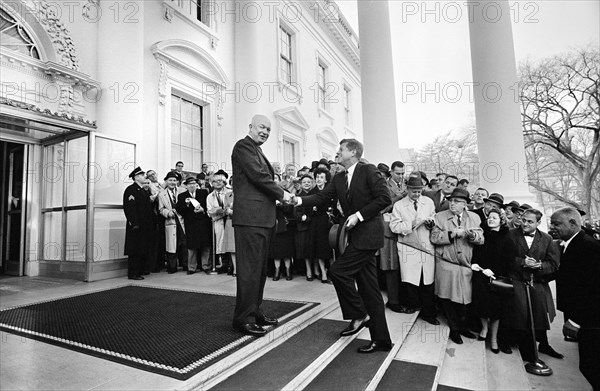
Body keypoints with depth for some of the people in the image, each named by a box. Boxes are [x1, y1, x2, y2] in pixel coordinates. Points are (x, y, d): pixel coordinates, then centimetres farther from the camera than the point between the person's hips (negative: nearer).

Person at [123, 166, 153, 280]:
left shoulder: (144, 191, 20)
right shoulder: (131, 190, -7)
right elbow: (129, 208, -16)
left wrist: (150, 224, 14)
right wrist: (134, 224, -21)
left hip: (145, 226, 9)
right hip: (136, 227, -9)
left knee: (143, 251, 11)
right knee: (135, 251, -4)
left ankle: (139, 272, 18)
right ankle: (133, 274, 3)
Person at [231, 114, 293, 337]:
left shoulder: (258, 152, 23)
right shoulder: (243, 146, -5)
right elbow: (258, 175, -15)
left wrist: (281, 196, 4)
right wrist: (281, 194, -7)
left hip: (263, 218, 10)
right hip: (250, 217, -10)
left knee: (259, 268, 16)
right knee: (250, 268, -5)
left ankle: (254, 311, 28)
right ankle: (243, 318, 6)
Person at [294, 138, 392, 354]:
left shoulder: (368, 170, -8)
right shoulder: (339, 179, 13)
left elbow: (384, 197, -14)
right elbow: (322, 198, 5)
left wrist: (359, 214, -16)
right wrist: (298, 200, -8)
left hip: (368, 233, -8)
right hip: (356, 235, 8)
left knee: (338, 270, -11)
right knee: (368, 287, 10)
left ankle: (359, 314, 9)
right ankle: (381, 339, 19)